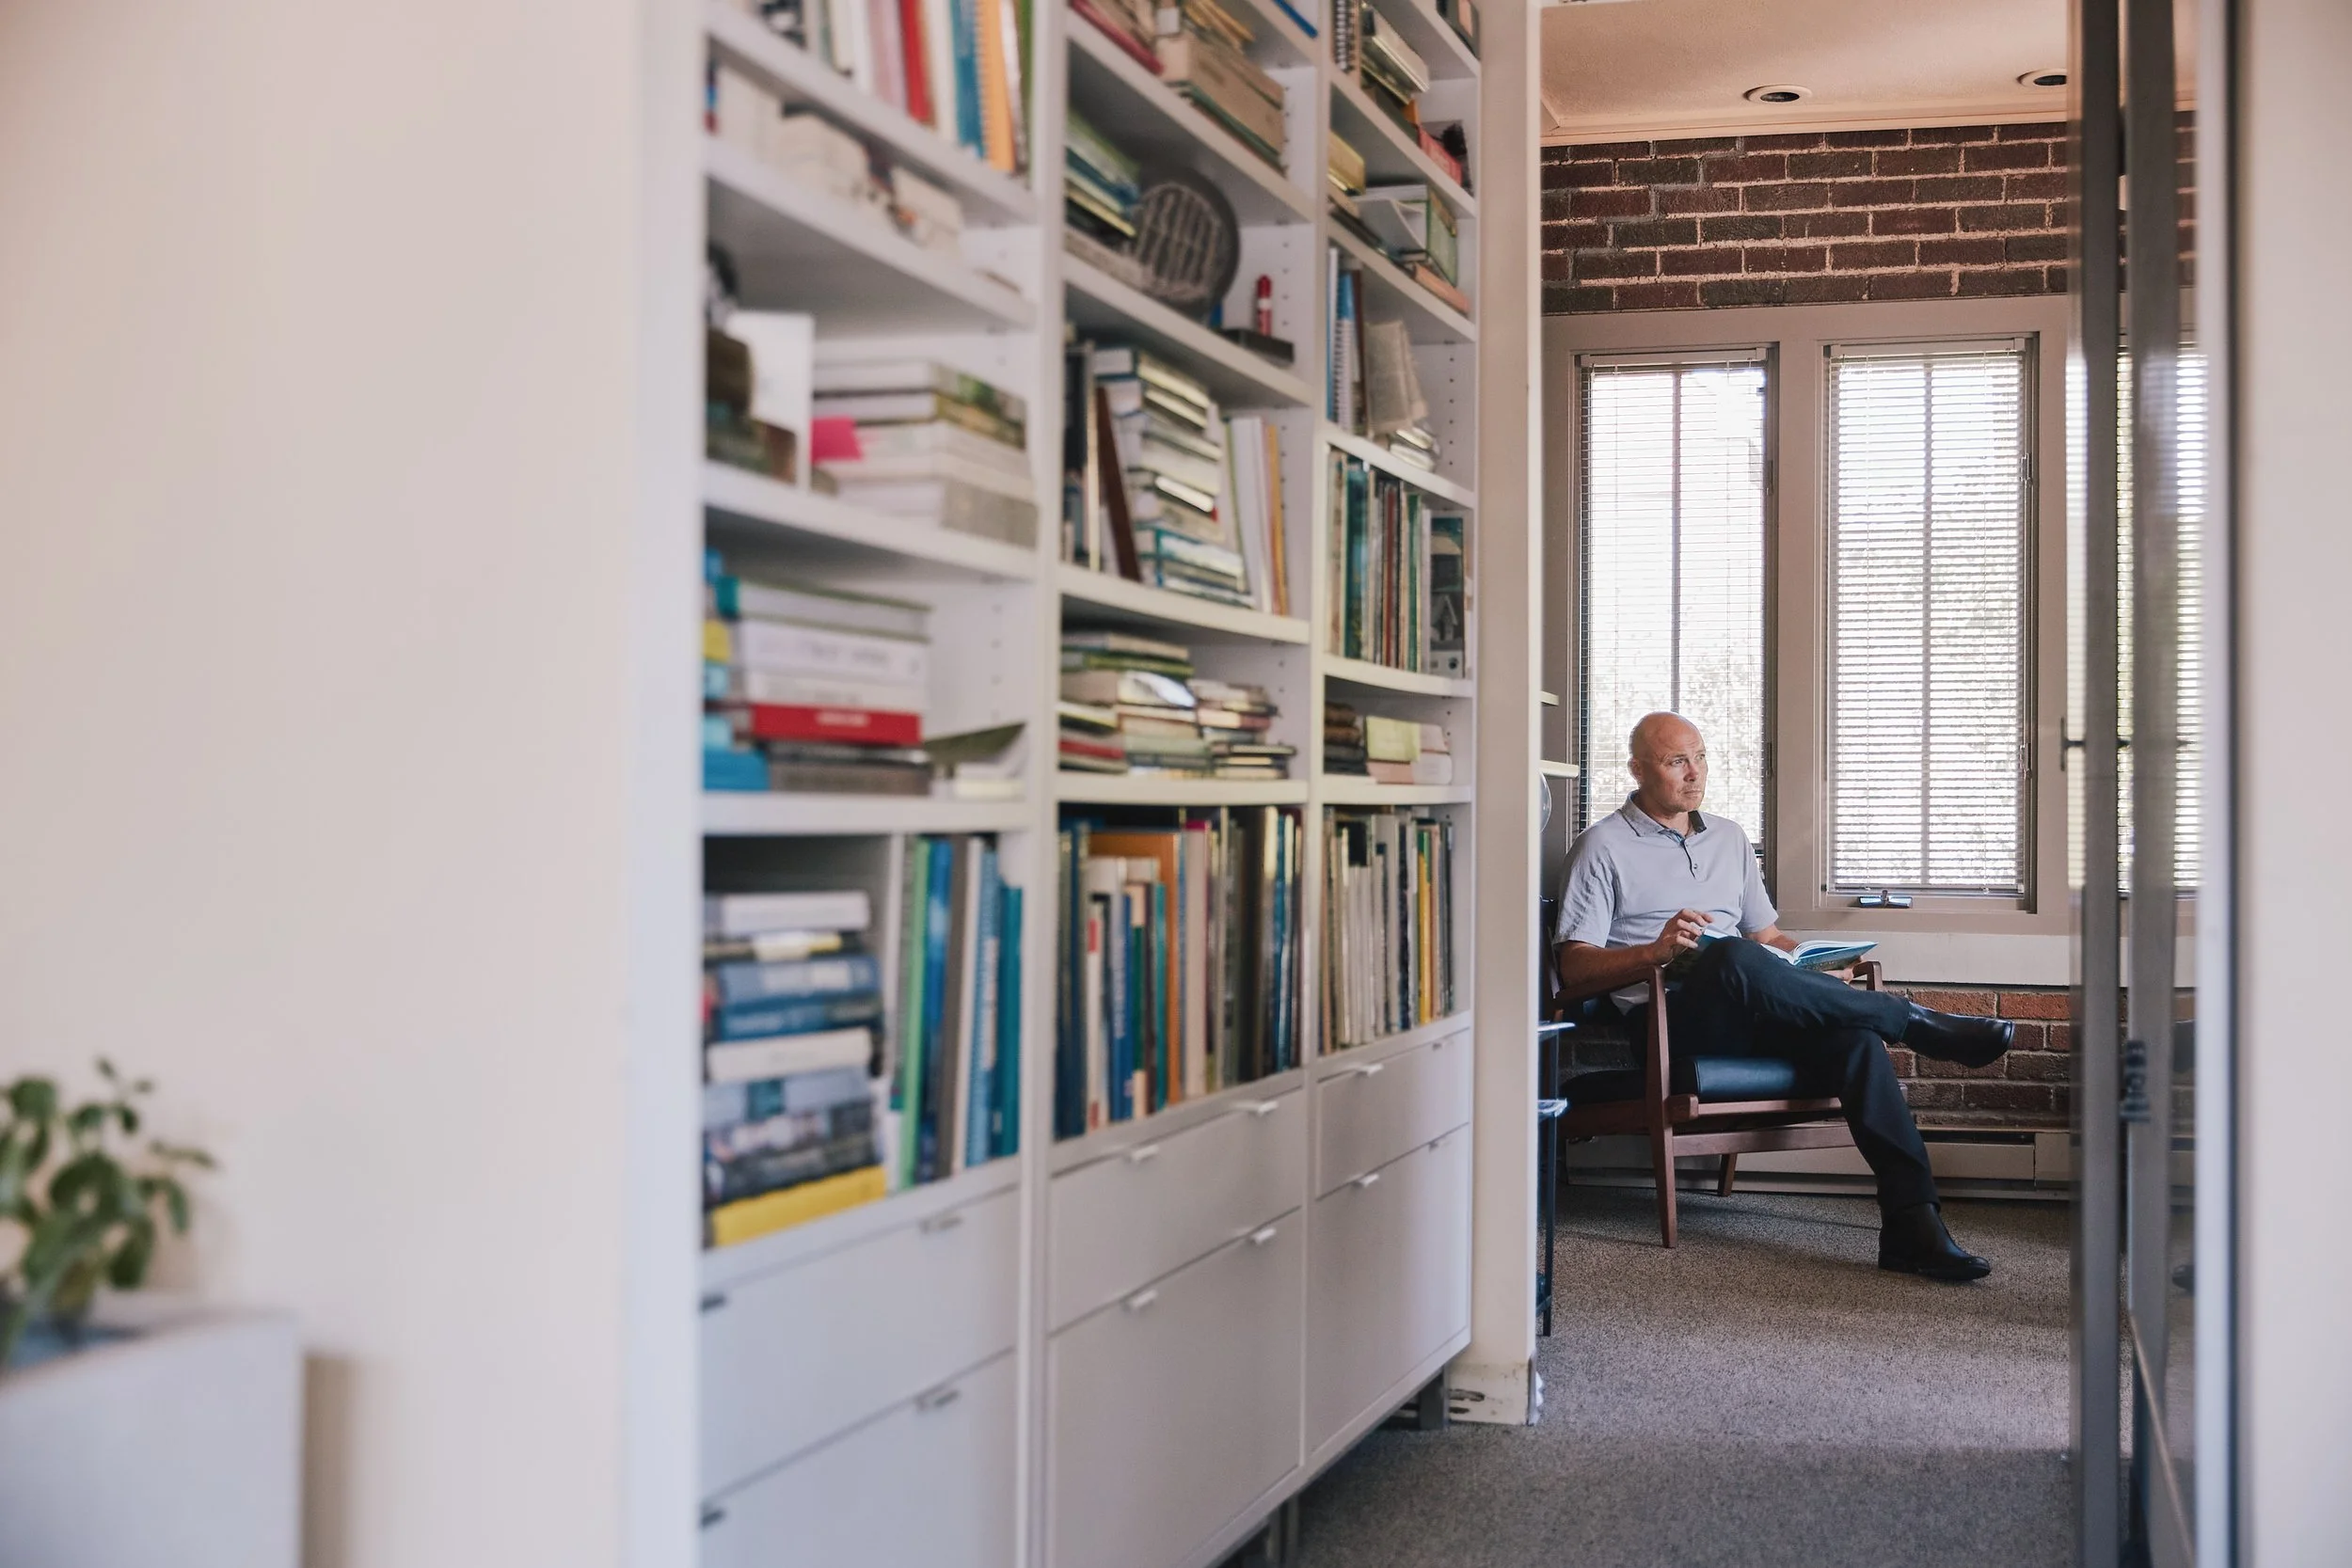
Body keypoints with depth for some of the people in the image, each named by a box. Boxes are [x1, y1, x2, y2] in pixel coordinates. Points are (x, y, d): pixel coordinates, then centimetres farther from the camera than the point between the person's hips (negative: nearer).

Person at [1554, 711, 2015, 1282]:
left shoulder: (1729, 838, 25)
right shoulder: (1604, 846, 7)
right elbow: (1575, 968, -2)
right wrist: (1656, 950, -20)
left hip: (1748, 1017, 5)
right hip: (1667, 1019, -5)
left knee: (1854, 1032, -27)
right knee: (1733, 959, -38)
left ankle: (1913, 1225, -35)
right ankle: (1919, 1023, -21)